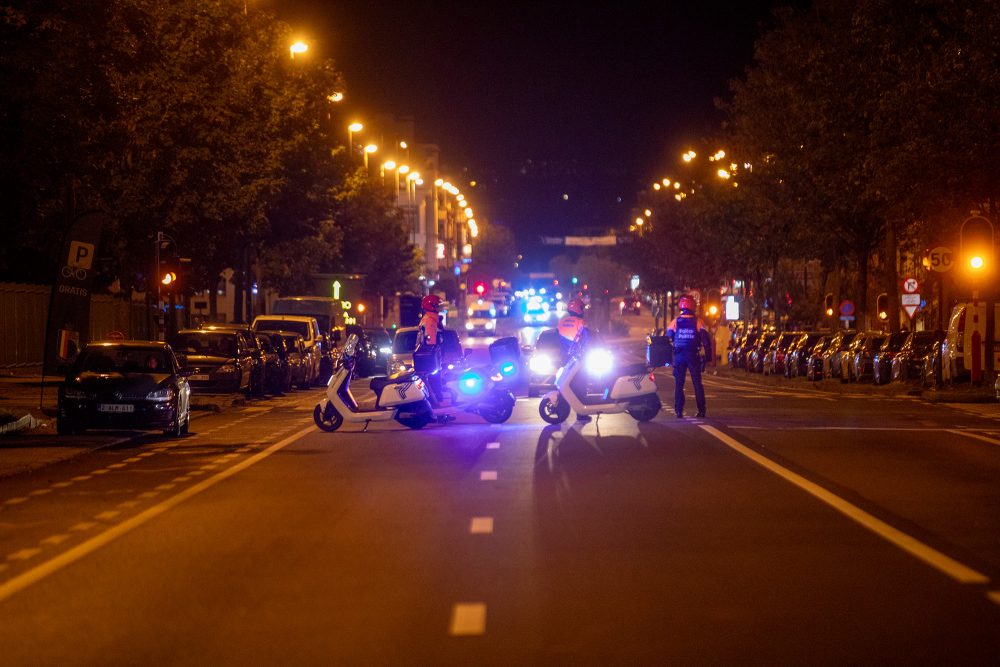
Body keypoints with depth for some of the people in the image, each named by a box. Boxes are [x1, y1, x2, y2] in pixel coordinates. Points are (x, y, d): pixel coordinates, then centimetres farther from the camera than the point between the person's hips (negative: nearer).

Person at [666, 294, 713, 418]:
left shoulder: (675, 322, 0)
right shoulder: (698, 321, -4)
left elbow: (668, 339, 4)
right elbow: (706, 339, -4)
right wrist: (709, 356, 3)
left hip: (678, 356, 1)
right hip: (693, 356, -1)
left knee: (679, 384, 5)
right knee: (697, 383, 7)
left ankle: (679, 411, 0)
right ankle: (701, 410, 3)